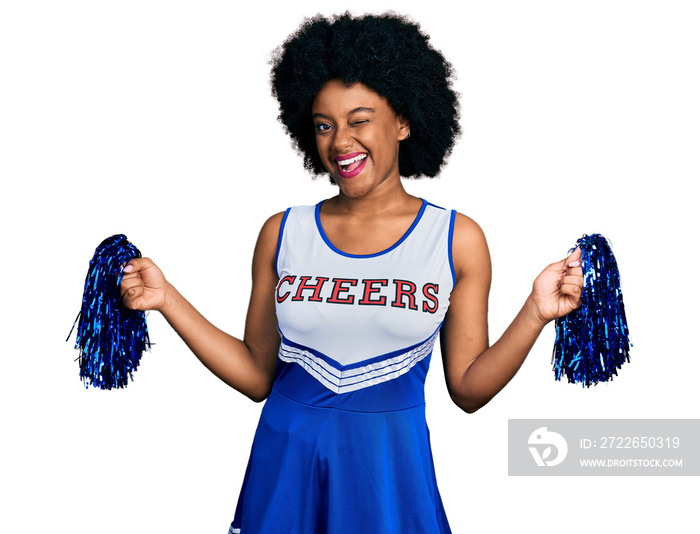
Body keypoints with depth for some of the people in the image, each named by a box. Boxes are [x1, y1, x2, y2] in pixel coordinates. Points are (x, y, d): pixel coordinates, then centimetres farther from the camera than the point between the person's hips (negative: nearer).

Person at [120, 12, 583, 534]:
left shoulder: (458, 239, -4)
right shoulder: (282, 234, 0)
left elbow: (468, 389, -3)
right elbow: (257, 376, 2)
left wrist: (535, 314, -16)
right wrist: (167, 299, -4)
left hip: (391, 468, -1)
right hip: (286, 461, 2)